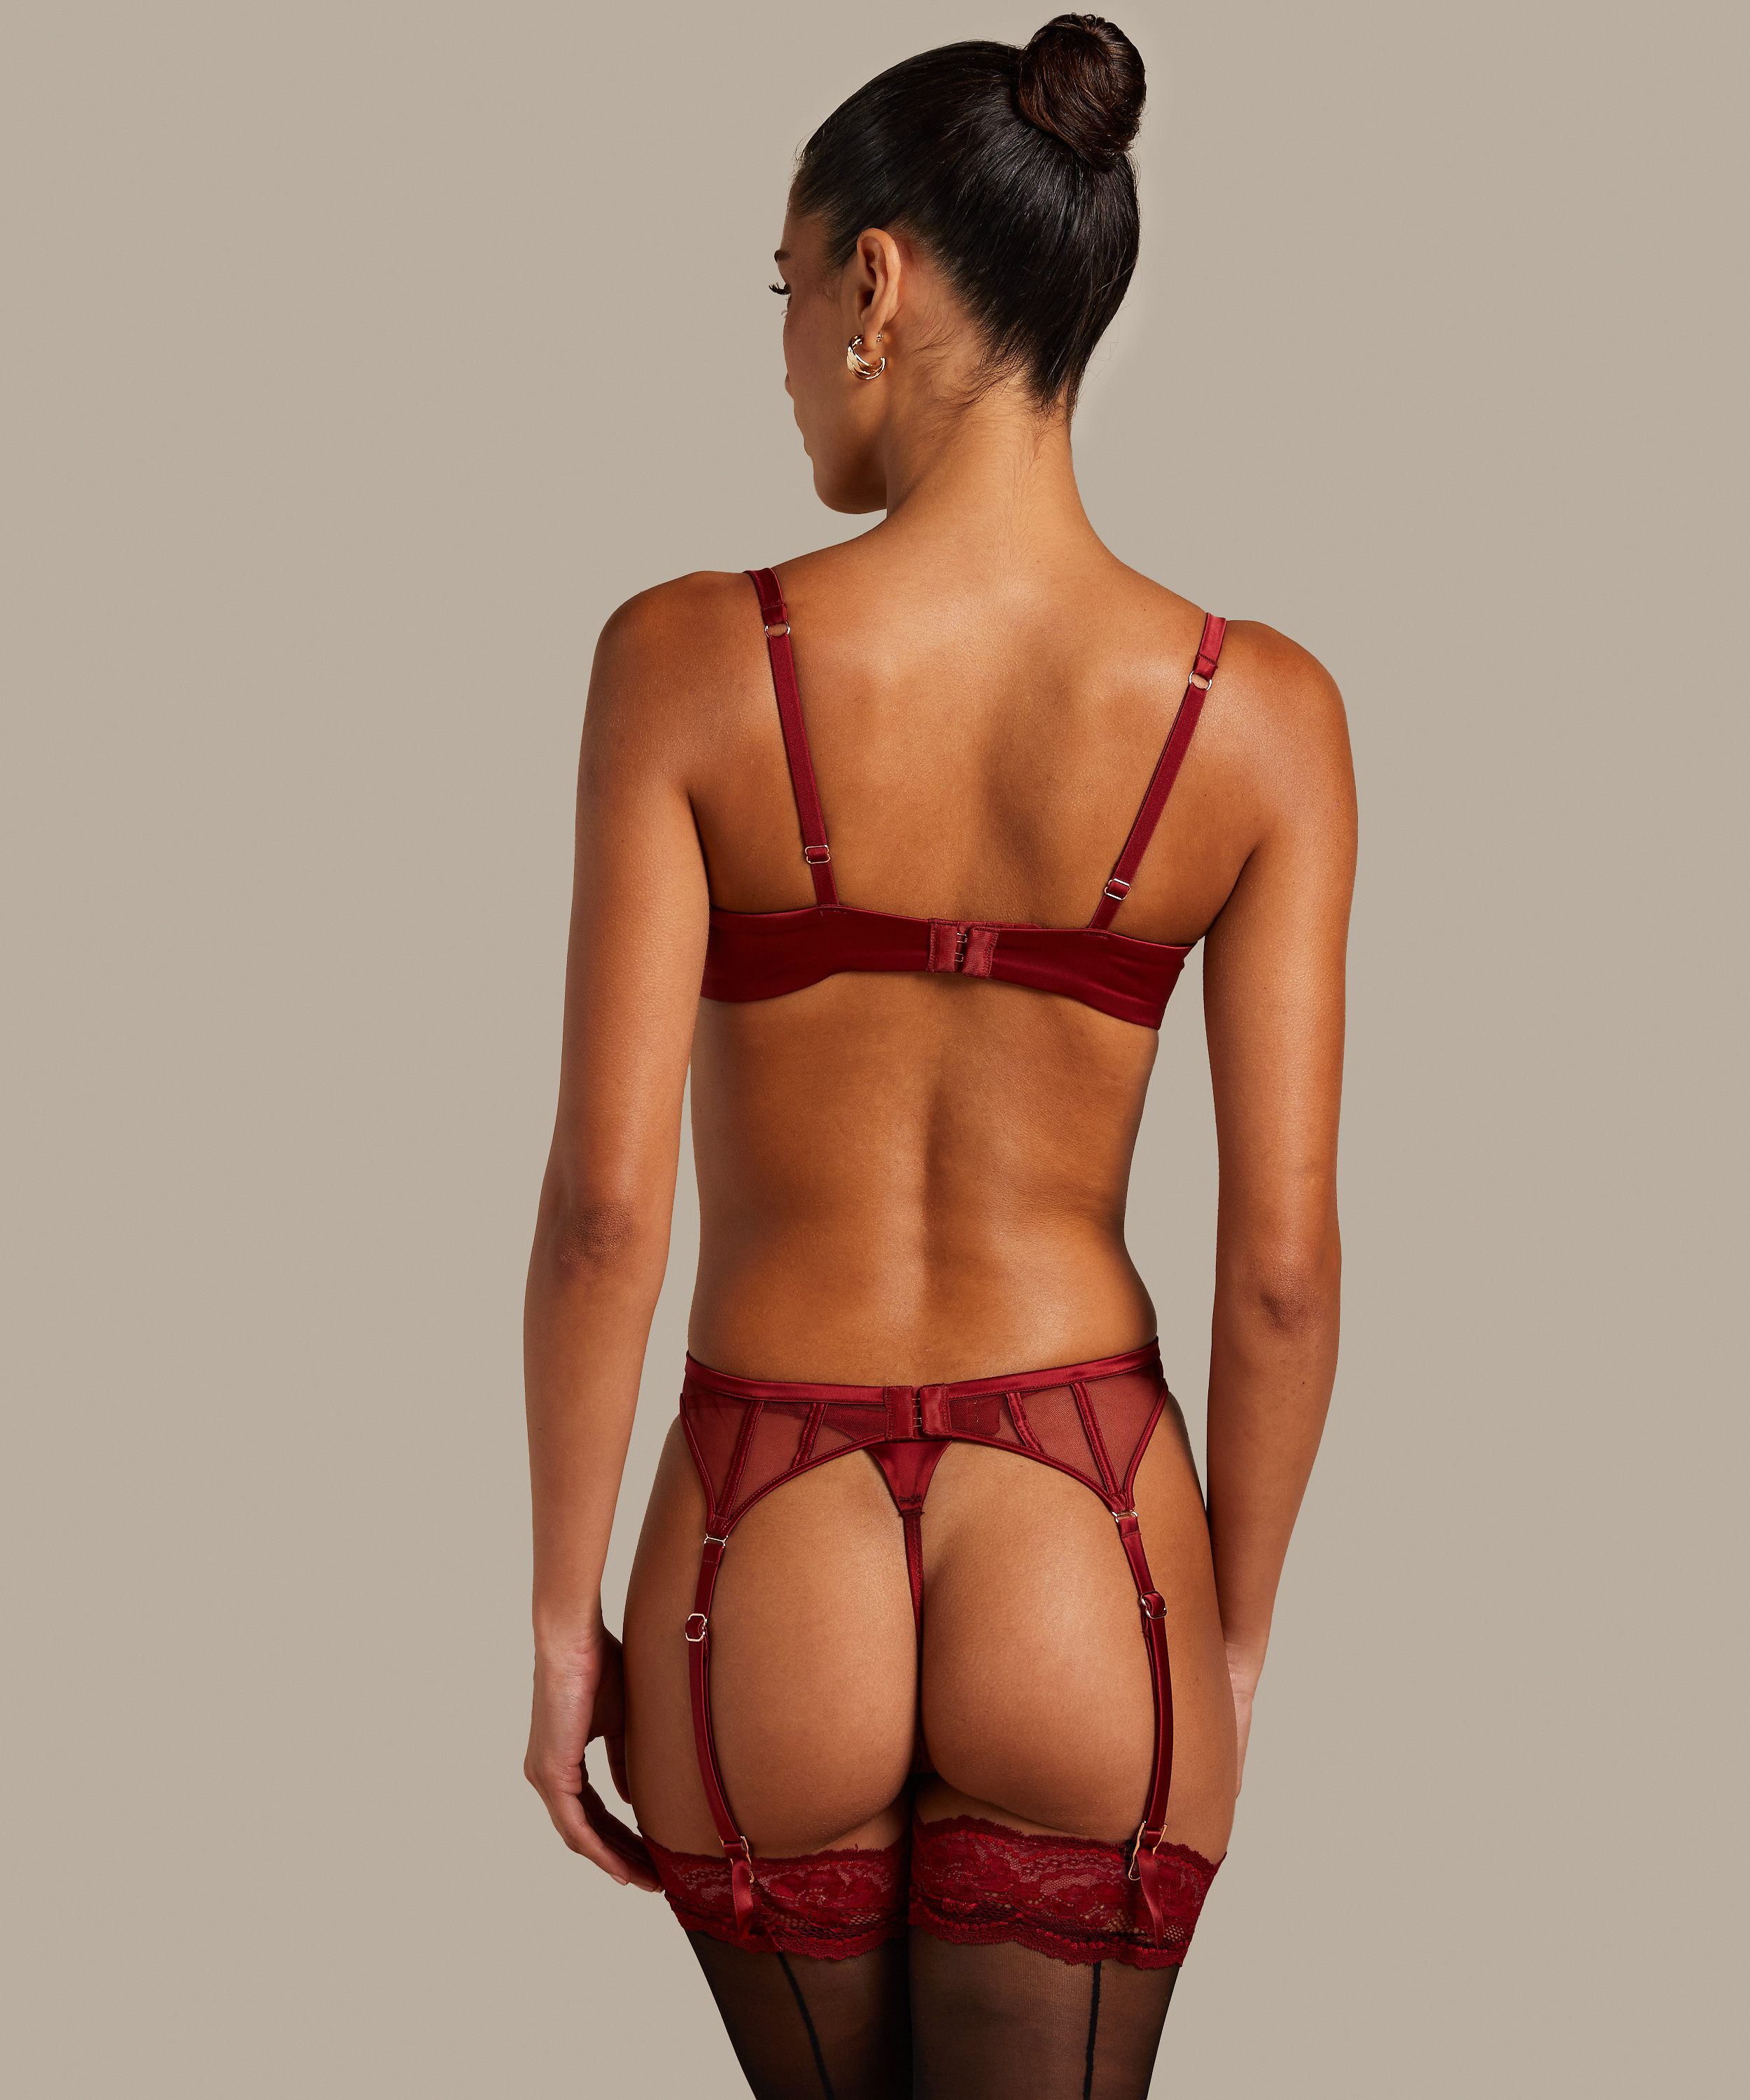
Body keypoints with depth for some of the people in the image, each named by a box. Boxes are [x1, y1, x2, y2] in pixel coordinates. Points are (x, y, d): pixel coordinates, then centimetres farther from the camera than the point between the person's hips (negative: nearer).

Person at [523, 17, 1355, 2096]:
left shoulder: (691, 660, -12)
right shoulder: (1260, 714, -7)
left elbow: (605, 1201, -13)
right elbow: (1282, 1262, -7)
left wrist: (560, 1618, -1)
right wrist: (1234, 1642, 7)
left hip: (767, 1573, 0)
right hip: (1085, 1568, 0)